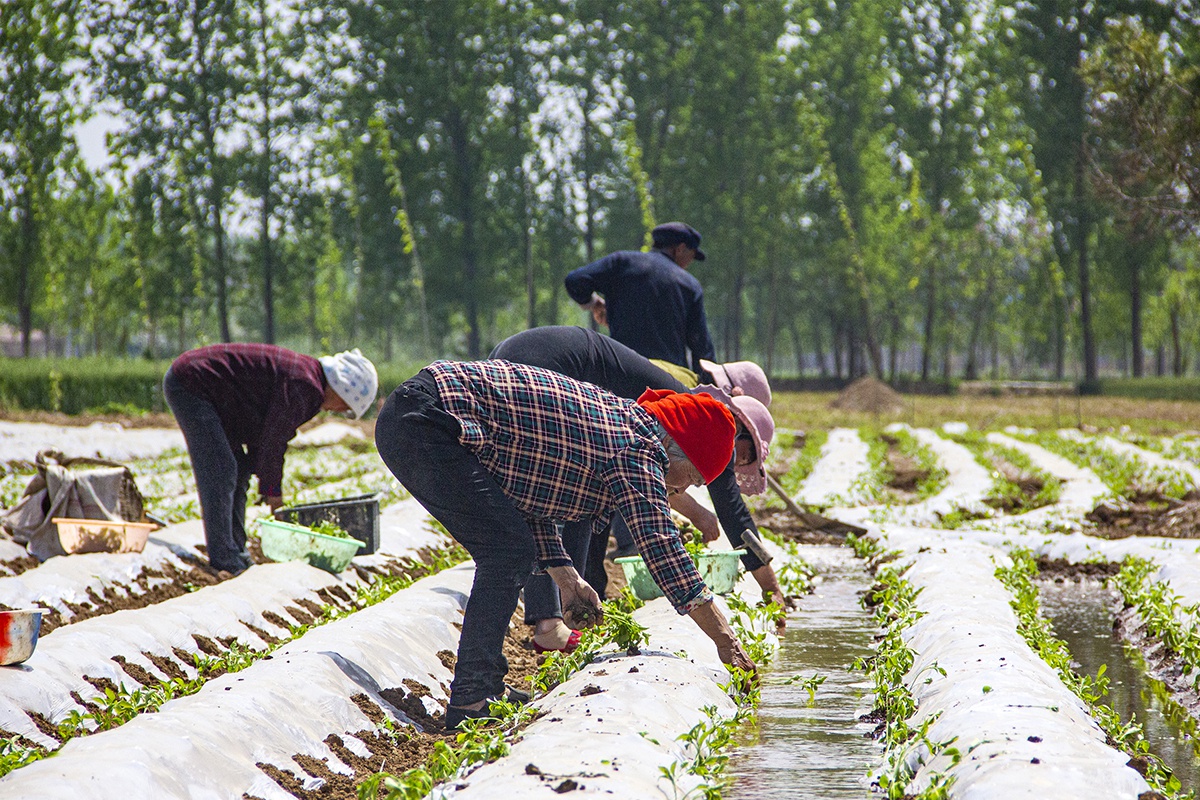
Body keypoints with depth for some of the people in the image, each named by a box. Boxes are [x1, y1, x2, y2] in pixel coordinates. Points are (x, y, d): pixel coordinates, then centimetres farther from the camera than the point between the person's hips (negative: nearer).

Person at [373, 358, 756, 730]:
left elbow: (530, 490, 24)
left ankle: (485, 683, 20)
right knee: (510, 550, -11)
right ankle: (470, 703, -10)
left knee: (507, 552, 14)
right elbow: (661, 546, -13)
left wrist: (565, 575, 15)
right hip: (426, 421, -10)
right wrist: (726, 642, -8)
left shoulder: (617, 416, 18)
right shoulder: (637, 448, -9)